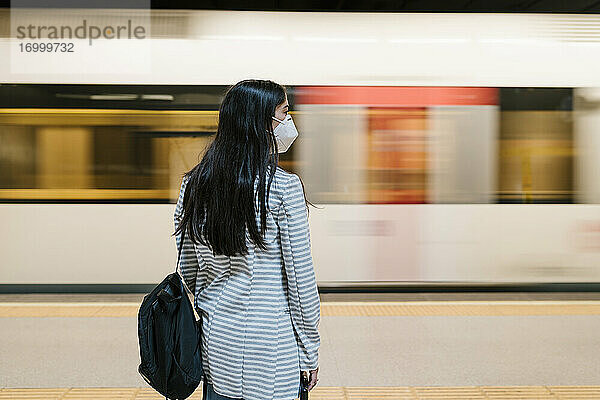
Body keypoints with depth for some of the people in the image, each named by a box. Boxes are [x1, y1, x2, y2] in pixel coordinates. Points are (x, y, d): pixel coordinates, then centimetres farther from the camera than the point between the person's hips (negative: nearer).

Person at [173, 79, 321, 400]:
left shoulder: (194, 183, 0)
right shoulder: (283, 187, -16)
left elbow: (188, 271, 7)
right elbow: (300, 277, -12)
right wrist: (310, 351, -2)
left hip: (215, 345, 5)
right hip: (270, 347, -5)